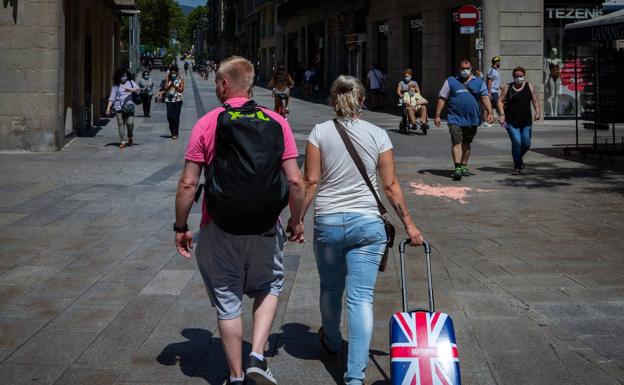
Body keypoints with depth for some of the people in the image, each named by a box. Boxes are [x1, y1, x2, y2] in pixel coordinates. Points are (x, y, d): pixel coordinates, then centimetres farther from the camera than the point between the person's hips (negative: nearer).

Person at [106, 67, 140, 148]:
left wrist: (130, 89, -19)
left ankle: (130, 137, 20)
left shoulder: (131, 82, 13)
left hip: (129, 107, 0)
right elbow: (112, 97, 7)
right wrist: (108, 107, -2)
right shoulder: (115, 86, 10)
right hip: (119, 107, 0)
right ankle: (123, 141, 2)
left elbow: (137, 89, -2)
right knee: (121, 124, -3)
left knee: (130, 123, -9)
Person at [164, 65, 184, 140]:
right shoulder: (168, 79, 8)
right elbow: (165, 88, 2)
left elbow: (182, 89, -3)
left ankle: (175, 133, 0)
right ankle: (172, 131, 18)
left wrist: (175, 86, -18)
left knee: (176, 117, -5)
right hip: (169, 100, 2)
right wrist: (170, 84, -15)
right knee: (169, 116, -3)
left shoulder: (180, 79, 2)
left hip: (177, 100, -2)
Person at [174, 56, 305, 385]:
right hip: (265, 229, 1)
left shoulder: (207, 124, -6)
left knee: (227, 302, 13)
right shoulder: (277, 123, -2)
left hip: (220, 230, -1)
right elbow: (295, 181, -4)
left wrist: (180, 227, 4)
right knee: (269, 288, 23)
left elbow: (188, 184, -8)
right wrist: (296, 221, 10)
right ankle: (257, 359, 7)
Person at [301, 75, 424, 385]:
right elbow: (390, 185, 0)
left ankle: (331, 341, 48)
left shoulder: (320, 132, -2)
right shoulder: (378, 135, 0)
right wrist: (408, 223, 7)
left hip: (327, 222, 1)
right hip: (367, 223, 0)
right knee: (361, 296, -2)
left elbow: (310, 181, -4)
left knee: (330, 288, 22)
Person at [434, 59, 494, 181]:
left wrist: (489, 113, -11)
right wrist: (437, 116, -2)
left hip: (472, 119, 3)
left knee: (466, 144, 14)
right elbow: (442, 99, 4)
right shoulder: (451, 81, 5)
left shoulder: (479, 82, 9)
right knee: (457, 142, -14)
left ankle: (464, 166, 26)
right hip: (455, 119, -3)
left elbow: (485, 98, 2)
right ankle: (457, 168, -19)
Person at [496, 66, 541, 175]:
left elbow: (535, 101, 8)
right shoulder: (508, 88, 3)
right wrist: (502, 114, -11)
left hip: (526, 121, 2)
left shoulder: (529, 87, 8)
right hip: (512, 121, -2)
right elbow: (500, 101, 3)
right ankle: (517, 166, -1)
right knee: (516, 142, -13)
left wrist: (537, 112, -8)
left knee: (526, 143, 2)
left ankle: (519, 158, 34)